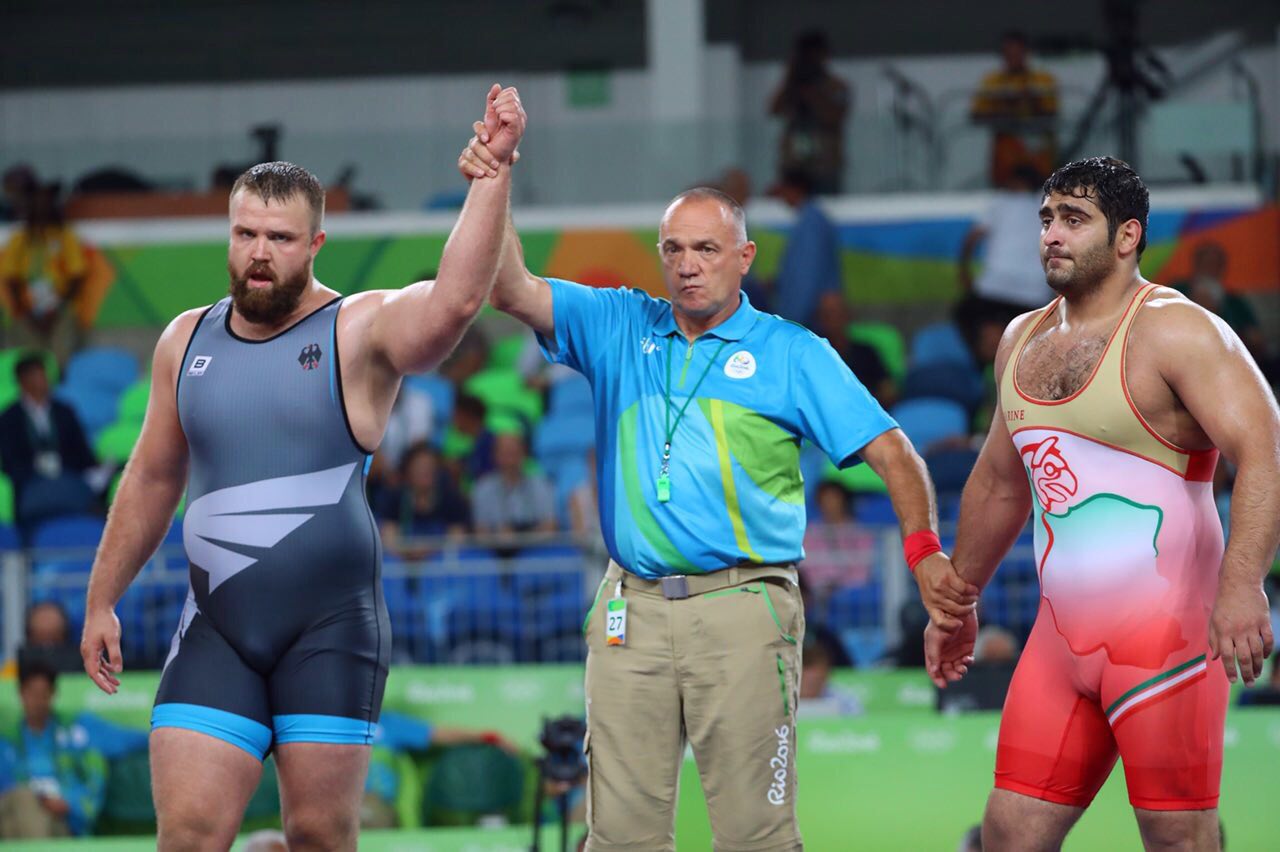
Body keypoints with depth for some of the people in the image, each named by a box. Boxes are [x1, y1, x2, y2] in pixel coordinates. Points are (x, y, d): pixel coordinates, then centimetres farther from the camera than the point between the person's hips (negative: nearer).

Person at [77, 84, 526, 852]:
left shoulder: (362, 333, -4)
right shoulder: (186, 341, 11)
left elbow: (455, 300, -25)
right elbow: (152, 479, 21)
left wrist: (494, 170, -33)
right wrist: (102, 600, 22)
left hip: (330, 629, -3)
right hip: (217, 632, 3)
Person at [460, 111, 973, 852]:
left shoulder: (790, 353, 6)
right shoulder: (619, 327, 14)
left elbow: (890, 450, 2)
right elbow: (514, 292, 4)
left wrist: (926, 548, -13)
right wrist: (490, 191, -11)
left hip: (742, 607, -3)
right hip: (631, 609, 3)